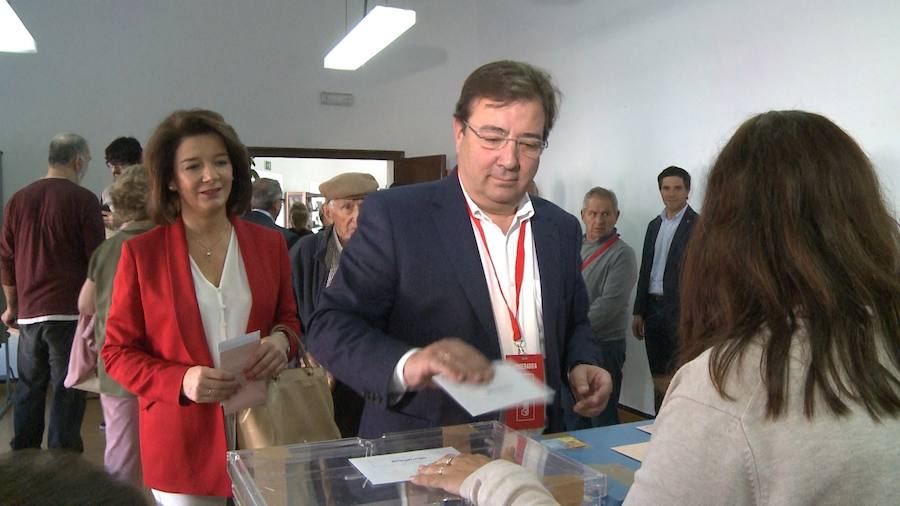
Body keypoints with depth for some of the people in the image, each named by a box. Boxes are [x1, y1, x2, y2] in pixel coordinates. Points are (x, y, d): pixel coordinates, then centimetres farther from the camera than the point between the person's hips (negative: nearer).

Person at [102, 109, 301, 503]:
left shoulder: (269, 243, 2)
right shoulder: (141, 252, -5)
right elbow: (117, 352, -1)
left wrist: (281, 340, -11)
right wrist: (181, 381, -19)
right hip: (182, 444, -2)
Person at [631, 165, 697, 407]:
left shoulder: (697, 225, -6)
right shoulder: (654, 225, 15)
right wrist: (639, 312, 12)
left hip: (681, 309, -6)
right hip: (654, 306, 6)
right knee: (658, 378, 12)